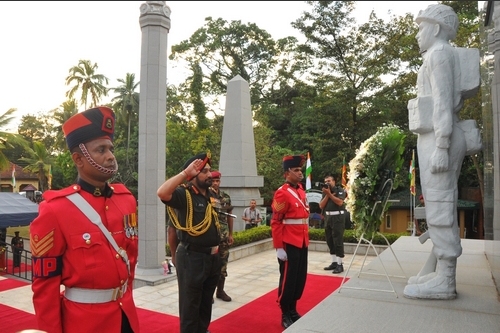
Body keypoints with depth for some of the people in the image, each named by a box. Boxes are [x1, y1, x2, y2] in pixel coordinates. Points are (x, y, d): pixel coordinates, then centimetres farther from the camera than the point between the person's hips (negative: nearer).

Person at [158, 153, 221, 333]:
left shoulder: (211, 196, 9)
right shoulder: (184, 194, -14)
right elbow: (162, 193, -35)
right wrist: (185, 172, -31)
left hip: (212, 257, 8)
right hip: (191, 258, -7)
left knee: (206, 302, 22)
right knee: (190, 305, 8)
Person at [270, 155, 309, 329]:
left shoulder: (301, 190, 10)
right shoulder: (282, 193, -15)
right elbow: (276, 223, -16)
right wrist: (279, 248, -17)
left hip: (302, 243, 8)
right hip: (289, 245, -8)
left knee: (300, 279, 16)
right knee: (288, 280, 4)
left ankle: (293, 311, 32)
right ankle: (285, 315, 20)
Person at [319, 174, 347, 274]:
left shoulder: (340, 190, -2)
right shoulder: (325, 192, 13)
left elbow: (339, 202, -18)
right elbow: (321, 206, 3)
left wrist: (329, 193, -16)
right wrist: (327, 194, -6)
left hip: (338, 217, -6)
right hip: (328, 218, 6)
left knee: (338, 241, -7)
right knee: (330, 241, 9)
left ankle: (340, 264, -2)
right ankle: (334, 262, 18)